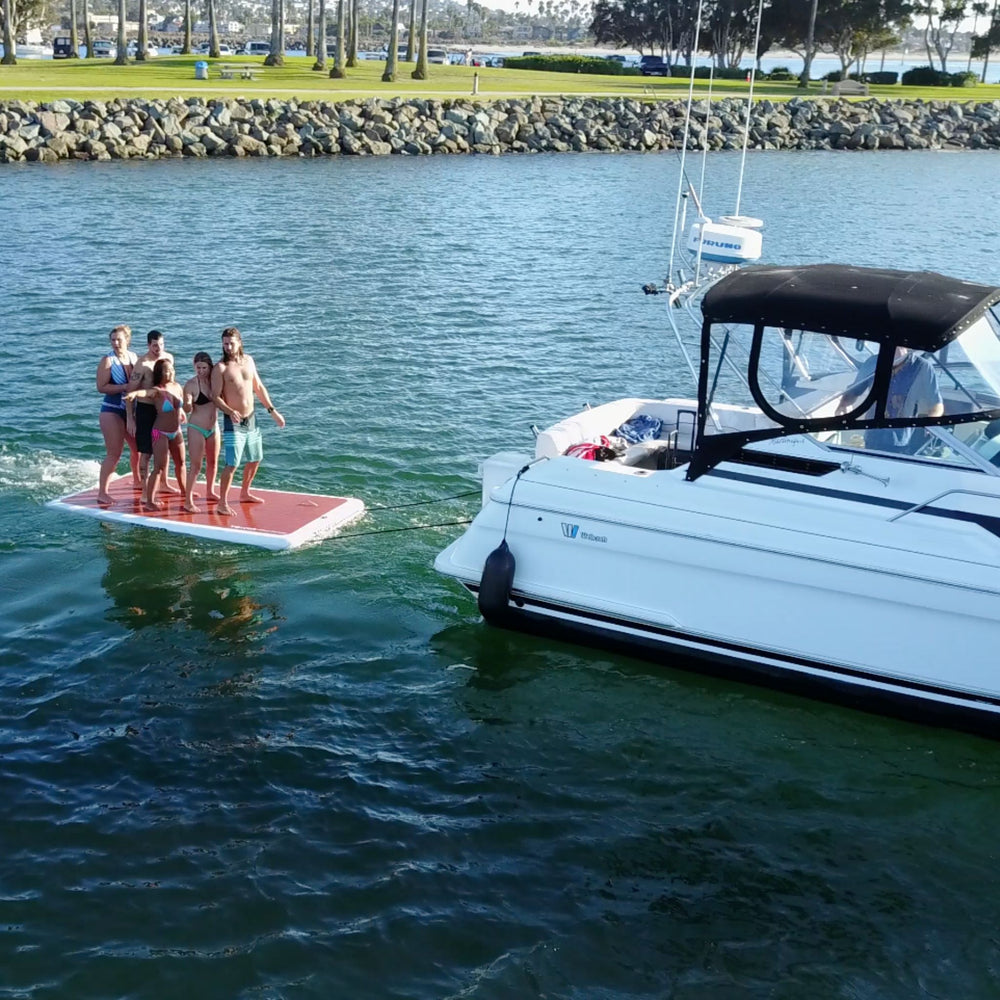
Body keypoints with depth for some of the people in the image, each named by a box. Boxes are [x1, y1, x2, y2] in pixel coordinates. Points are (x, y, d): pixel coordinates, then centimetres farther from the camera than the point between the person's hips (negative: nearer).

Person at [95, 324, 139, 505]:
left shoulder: (133, 357, 5)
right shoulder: (108, 360, -12)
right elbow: (101, 387, -19)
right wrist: (125, 387, -23)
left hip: (131, 410, 6)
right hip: (112, 410, -6)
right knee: (114, 454, -10)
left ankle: (137, 480, 41)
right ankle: (102, 492, -5)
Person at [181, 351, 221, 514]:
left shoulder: (215, 380, 0)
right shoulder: (191, 384, -15)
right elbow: (187, 409, -21)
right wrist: (188, 404, -42)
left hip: (214, 428, 6)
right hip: (196, 429, -6)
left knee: (213, 462, 18)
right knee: (196, 466, -7)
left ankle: (210, 492, 38)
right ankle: (188, 501, -2)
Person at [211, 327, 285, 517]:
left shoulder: (248, 360, 6)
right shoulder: (221, 368, -12)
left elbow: (258, 387, 15)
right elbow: (216, 396, -16)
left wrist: (272, 410, 12)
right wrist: (231, 412, -32)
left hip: (251, 419, 7)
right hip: (233, 422, -7)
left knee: (255, 459, 18)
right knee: (232, 464, -13)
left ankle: (245, 493, 37)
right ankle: (222, 504, -5)